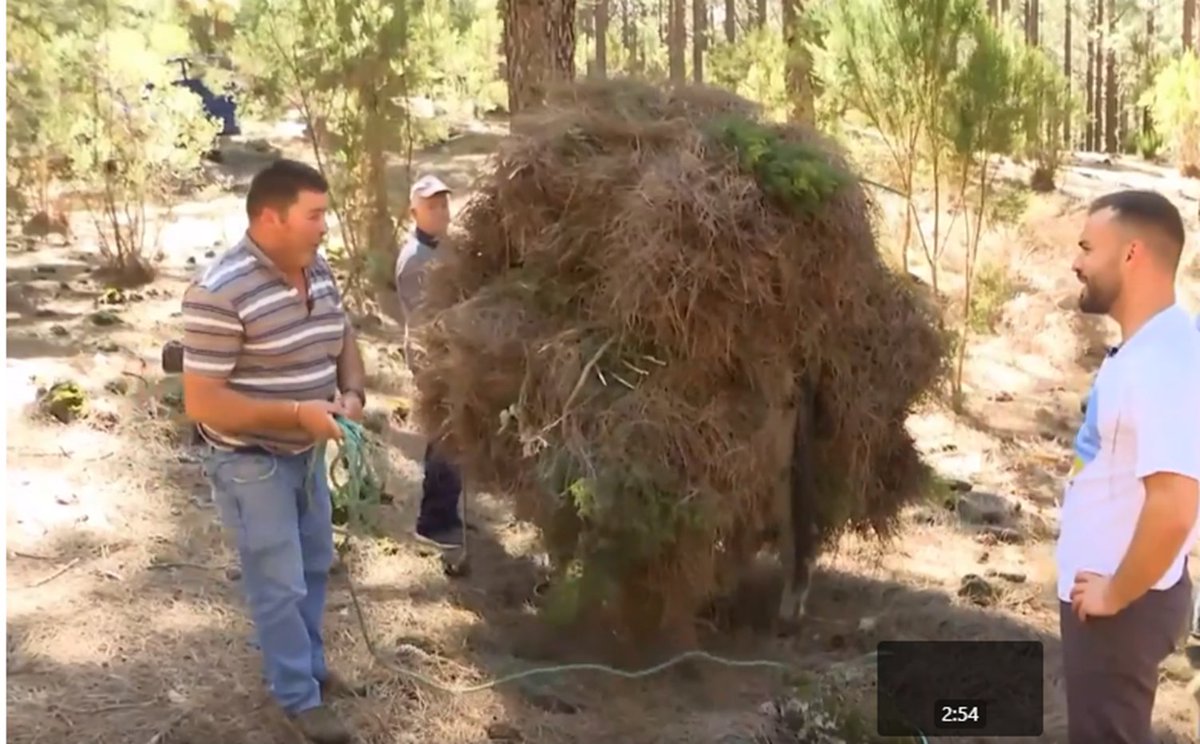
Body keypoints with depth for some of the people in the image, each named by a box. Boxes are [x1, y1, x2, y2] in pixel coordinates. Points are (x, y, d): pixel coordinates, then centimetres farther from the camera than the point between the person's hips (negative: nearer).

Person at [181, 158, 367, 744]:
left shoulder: (319, 272, -2)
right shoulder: (220, 293, -27)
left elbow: (343, 342, 13)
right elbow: (202, 402, -26)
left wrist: (352, 394, -9)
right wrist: (298, 413, -29)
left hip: (305, 452, 8)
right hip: (250, 462, -8)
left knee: (314, 566, 21)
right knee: (280, 585, 3)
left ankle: (308, 666, 42)